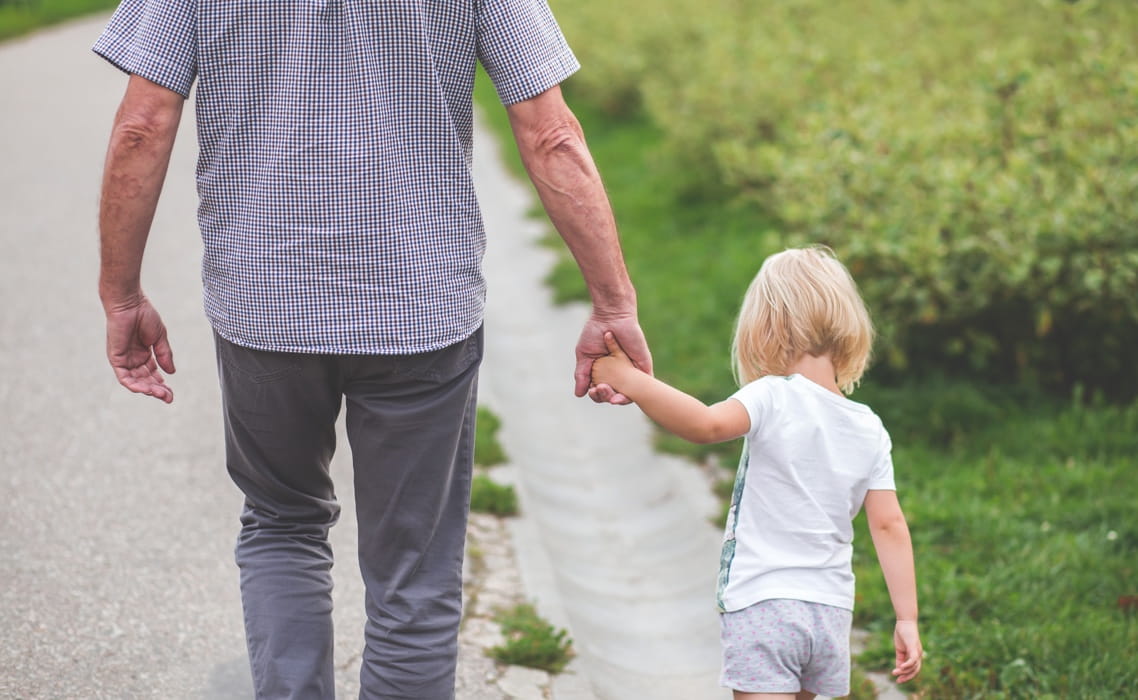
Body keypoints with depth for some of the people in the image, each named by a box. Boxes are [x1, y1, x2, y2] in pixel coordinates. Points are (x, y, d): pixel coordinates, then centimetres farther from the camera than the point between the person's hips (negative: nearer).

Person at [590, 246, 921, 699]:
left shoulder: (774, 399, -11)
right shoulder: (869, 430, 7)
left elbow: (706, 424, -30)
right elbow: (889, 526, 4)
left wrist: (630, 381, -22)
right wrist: (907, 619, 6)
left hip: (762, 604, -6)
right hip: (831, 611, 6)